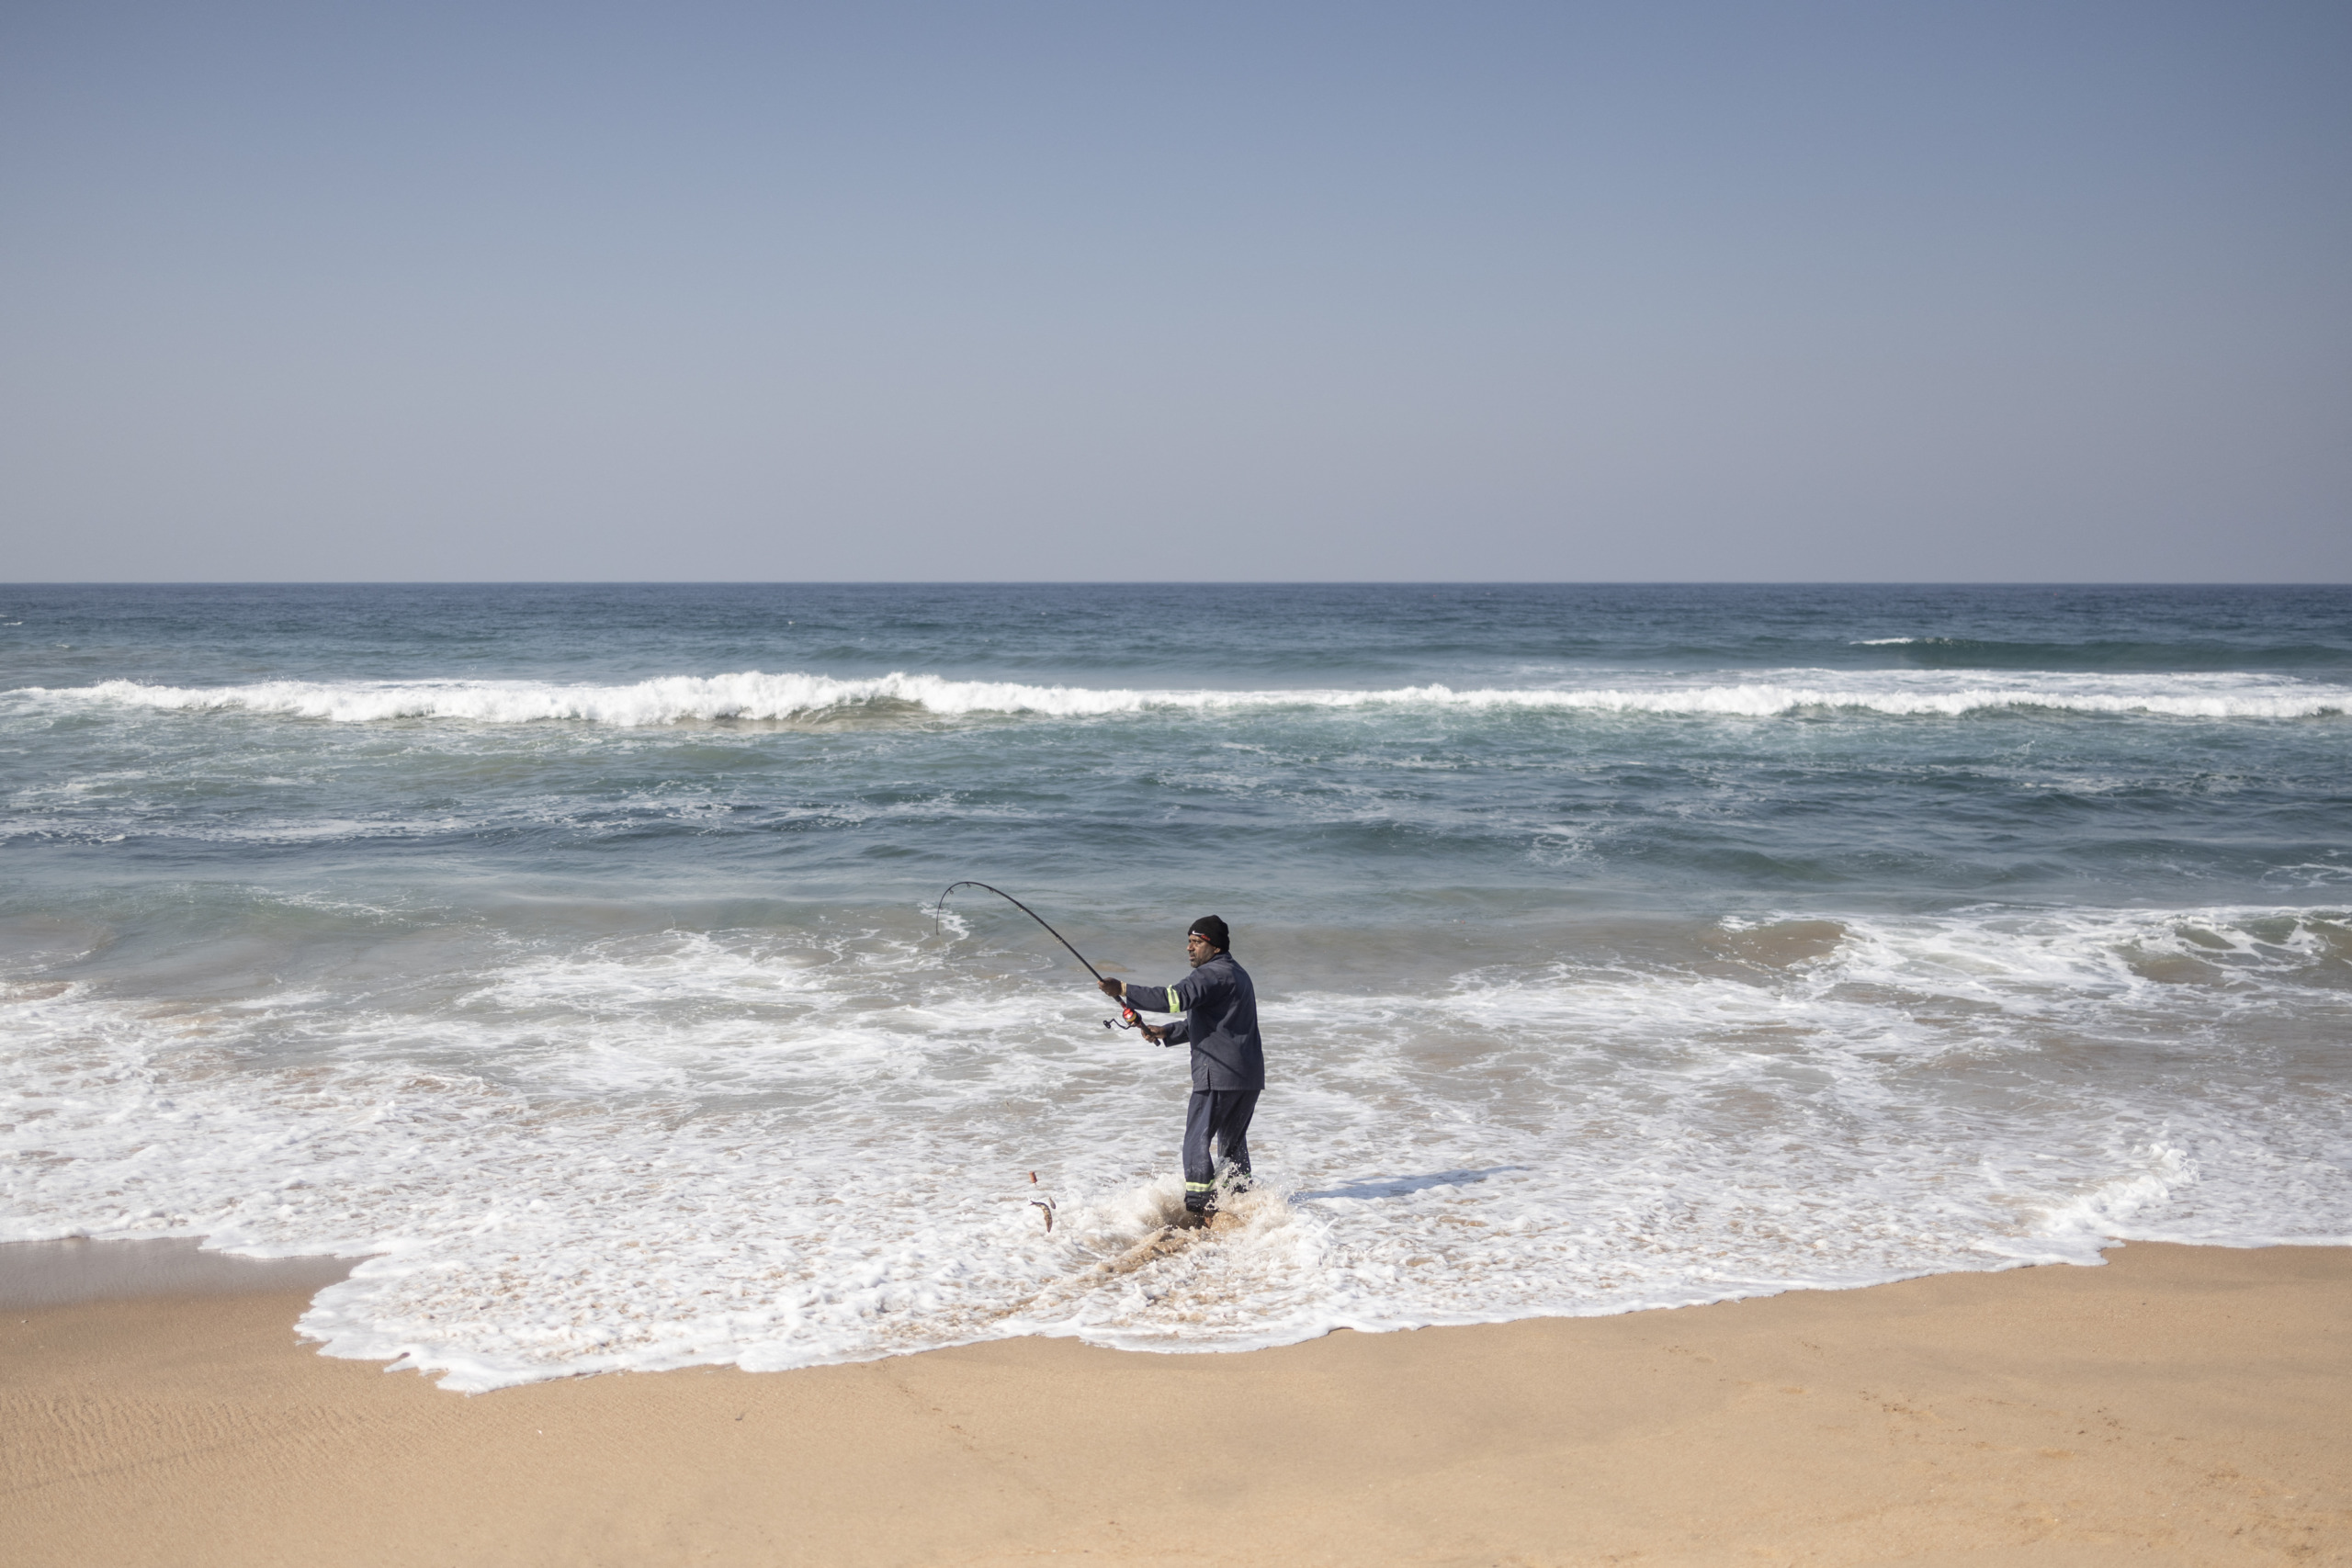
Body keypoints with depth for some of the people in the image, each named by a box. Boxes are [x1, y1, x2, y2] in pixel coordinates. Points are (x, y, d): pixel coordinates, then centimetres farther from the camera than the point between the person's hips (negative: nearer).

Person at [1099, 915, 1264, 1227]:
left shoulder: (1214, 974, -11)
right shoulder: (1236, 975, 22)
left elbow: (1176, 998, -25)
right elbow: (1201, 1021, 27)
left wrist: (1124, 990, -24)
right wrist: (1165, 1032, 16)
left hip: (1219, 1075, -10)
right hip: (1249, 1075, 10)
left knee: (1198, 1140, -7)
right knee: (1232, 1143, 20)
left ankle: (1199, 1210, -9)